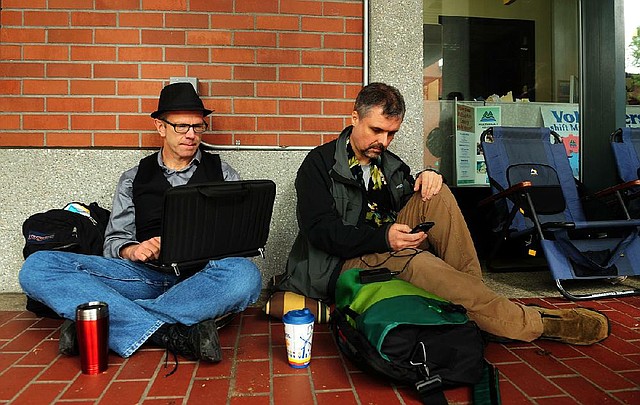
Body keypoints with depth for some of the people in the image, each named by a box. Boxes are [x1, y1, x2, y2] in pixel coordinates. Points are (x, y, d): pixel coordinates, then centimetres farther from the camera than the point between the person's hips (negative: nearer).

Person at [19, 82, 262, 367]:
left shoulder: (222, 172, 15)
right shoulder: (134, 178, 18)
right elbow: (114, 240, 14)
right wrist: (132, 251, -10)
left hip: (202, 277, -1)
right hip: (146, 274, 2)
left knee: (245, 276, -38)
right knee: (36, 267, -19)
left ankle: (101, 324, -28)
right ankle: (170, 332, -31)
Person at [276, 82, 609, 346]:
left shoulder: (388, 163, 19)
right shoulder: (320, 163, -2)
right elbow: (319, 229, -15)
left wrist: (428, 178, -7)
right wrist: (382, 237, -29)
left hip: (391, 249, 7)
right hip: (347, 262, -6)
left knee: (436, 194, -14)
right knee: (416, 262, -36)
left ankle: (474, 289, -21)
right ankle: (536, 323, -33)